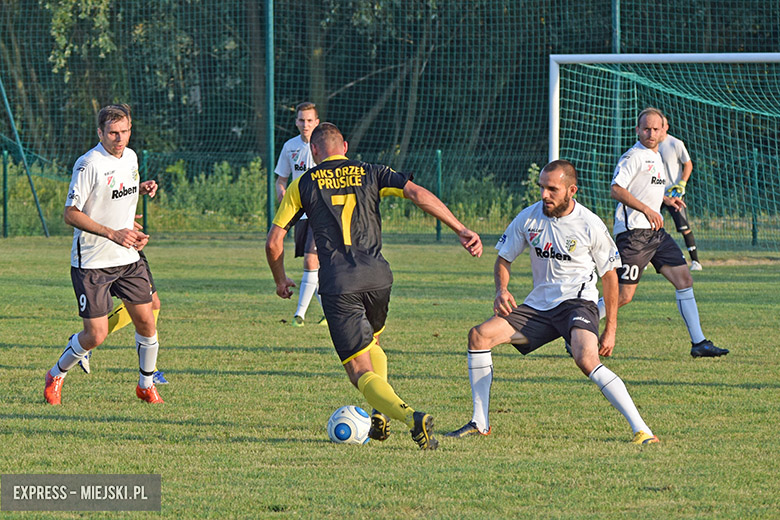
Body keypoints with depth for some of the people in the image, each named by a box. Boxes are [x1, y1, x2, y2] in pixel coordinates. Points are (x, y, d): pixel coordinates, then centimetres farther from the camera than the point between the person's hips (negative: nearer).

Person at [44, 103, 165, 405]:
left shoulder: (130, 157, 7)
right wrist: (113, 233, -24)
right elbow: (71, 214, -17)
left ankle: (146, 385, 22)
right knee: (96, 335, -6)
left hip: (128, 259, 7)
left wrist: (142, 189, 2)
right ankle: (56, 376, 20)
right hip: (92, 263, -6)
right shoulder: (89, 164, -17)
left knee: (146, 321, 2)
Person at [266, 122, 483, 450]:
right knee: (371, 342, 33)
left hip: (337, 285, -3)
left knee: (361, 371, -3)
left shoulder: (303, 185, 9)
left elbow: (274, 242, 9)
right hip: (378, 277, 3)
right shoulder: (371, 174, 12)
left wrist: (281, 280, 27)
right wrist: (461, 230, -4)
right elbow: (419, 194, -3)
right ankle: (380, 416, 19)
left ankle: (409, 416, -29)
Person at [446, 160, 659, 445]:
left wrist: (610, 330, -1)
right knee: (480, 334, -10)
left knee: (586, 359, -33)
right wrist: (501, 290, -9)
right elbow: (503, 258, 13)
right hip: (538, 305, 5)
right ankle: (479, 423, -1)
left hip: (577, 302, -5)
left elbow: (609, 275, 1)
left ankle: (641, 430, -32)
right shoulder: (529, 218, -1)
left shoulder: (590, 225, -9)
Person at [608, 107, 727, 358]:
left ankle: (698, 342, 4)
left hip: (656, 231, 9)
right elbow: (617, 189, -21)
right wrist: (646, 209, -28)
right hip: (633, 231, -9)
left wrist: (666, 200, 17)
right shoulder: (634, 156, -10)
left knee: (684, 278, 1)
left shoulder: (656, 157, 18)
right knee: (623, 297, -8)